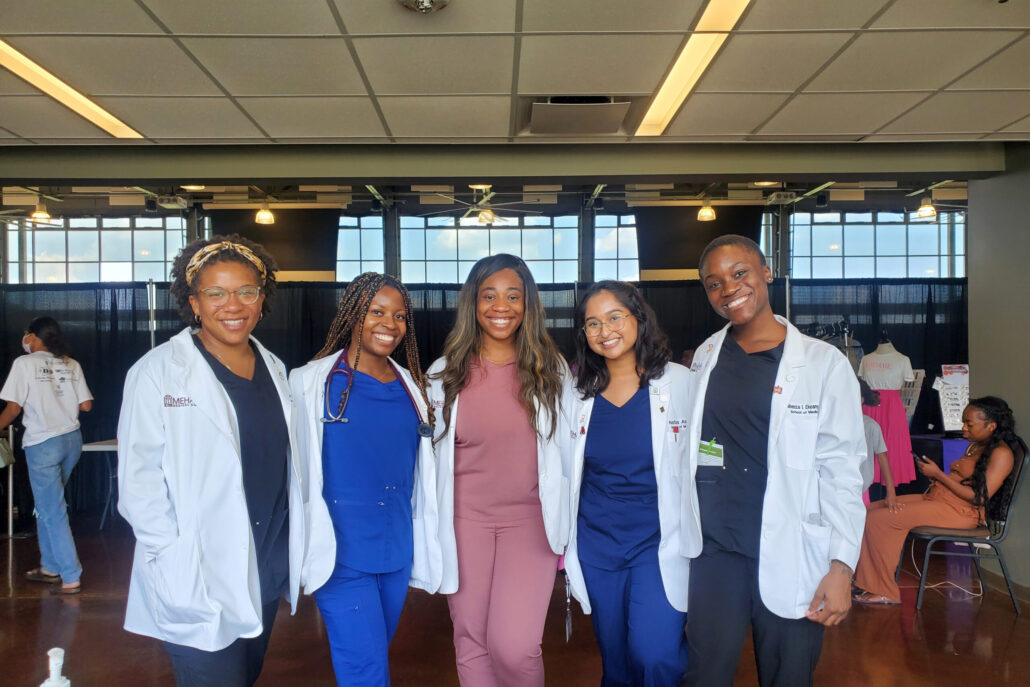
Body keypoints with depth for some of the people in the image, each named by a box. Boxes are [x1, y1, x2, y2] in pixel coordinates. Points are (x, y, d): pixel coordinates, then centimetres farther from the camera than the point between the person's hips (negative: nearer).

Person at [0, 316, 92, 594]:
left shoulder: (24, 363, -8)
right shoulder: (72, 365, 6)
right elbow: (86, 405, 4)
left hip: (42, 443, -6)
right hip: (72, 439, 6)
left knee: (52, 511, 0)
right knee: (47, 504, 20)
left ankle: (71, 578, 1)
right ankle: (50, 567, 28)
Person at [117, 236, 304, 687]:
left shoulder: (273, 369, 9)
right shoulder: (159, 372, -9)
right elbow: (138, 480, -11)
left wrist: (294, 556, 11)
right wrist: (175, 563, -17)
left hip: (268, 577, 6)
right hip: (198, 586, -6)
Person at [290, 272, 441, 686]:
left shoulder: (411, 387, 8)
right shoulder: (313, 382, -6)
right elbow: (300, 471, -4)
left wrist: (425, 551, 16)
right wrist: (312, 547, -4)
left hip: (396, 552, 5)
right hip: (341, 553, -5)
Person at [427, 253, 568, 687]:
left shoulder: (550, 370, 0)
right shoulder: (444, 374, 1)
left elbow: (565, 451, 6)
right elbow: (432, 456, 10)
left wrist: (563, 527, 6)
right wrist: (431, 530, 10)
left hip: (528, 519, -1)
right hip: (465, 521, 2)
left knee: (514, 647, -11)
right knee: (471, 644, 9)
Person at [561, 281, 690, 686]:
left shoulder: (679, 383, -6)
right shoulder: (575, 393, 2)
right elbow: (566, 474, 9)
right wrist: (567, 547, 9)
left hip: (659, 543, -3)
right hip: (597, 547, 3)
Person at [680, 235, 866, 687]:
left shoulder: (823, 363, -4)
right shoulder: (706, 357, 8)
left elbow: (842, 471, -5)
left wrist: (842, 565, -11)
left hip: (790, 560, -3)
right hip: (714, 552, 3)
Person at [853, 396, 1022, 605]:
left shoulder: (1001, 453, -10)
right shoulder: (974, 446, 19)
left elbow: (980, 497, -17)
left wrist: (938, 474, -13)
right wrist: (932, 473, 2)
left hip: (960, 510, -10)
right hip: (935, 497, 10)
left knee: (879, 519, -21)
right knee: (870, 511, -2)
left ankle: (884, 592, -11)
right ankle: (871, 584, -5)